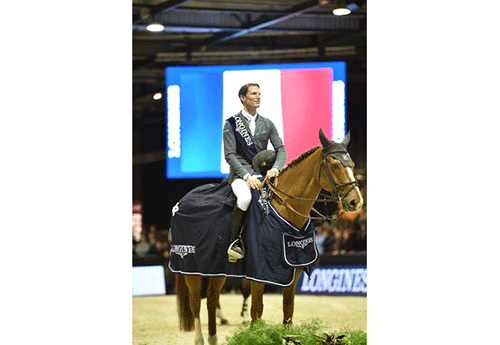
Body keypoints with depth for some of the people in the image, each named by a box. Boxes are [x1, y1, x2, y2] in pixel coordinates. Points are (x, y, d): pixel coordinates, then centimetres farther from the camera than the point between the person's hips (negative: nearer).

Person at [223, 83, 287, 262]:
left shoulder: (267, 124, 15)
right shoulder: (231, 124, 2)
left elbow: (281, 149, 8)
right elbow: (230, 155, -6)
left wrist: (275, 168, -13)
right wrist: (247, 176, -19)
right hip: (240, 173, -4)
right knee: (245, 197, -37)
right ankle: (234, 242, -20)